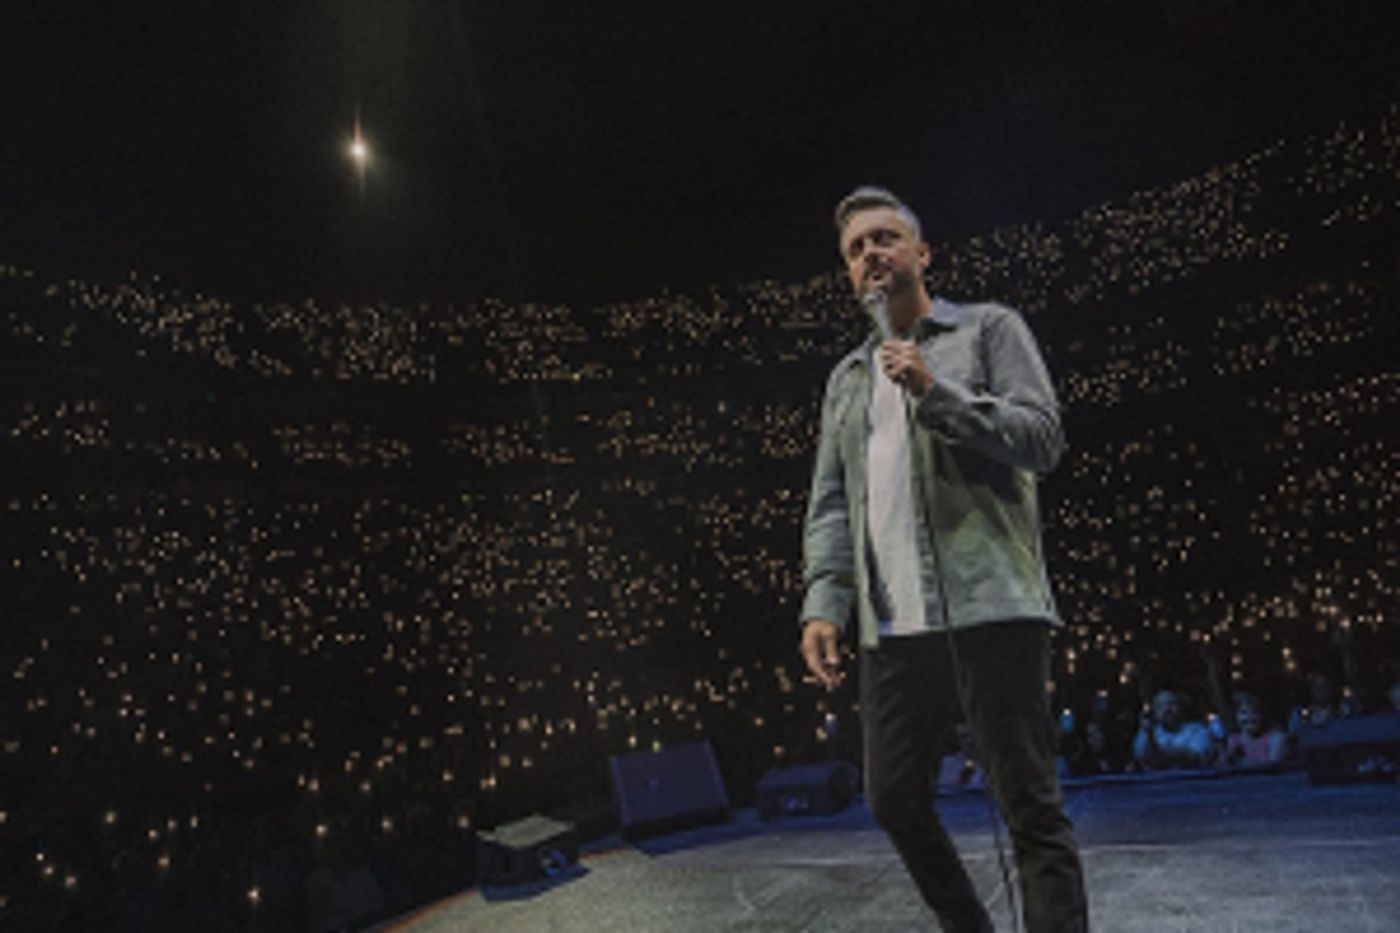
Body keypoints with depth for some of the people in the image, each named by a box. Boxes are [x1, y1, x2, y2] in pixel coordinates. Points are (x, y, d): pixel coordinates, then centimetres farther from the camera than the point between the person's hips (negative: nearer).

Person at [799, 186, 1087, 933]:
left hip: (989, 610, -5)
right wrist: (824, 603, 1)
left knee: (1030, 808, -2)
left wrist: (935, 392, -12)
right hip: (891, 626, 5)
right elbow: (828, 504, 14)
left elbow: (1042, 437, -3)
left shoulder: (988, 329, 9)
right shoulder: (846, 378, 21)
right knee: (894, 800, 11)